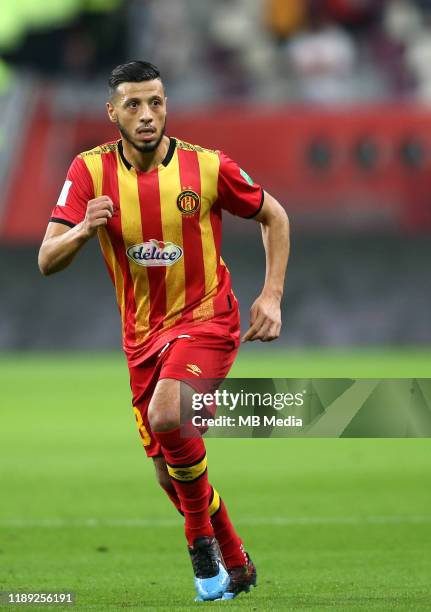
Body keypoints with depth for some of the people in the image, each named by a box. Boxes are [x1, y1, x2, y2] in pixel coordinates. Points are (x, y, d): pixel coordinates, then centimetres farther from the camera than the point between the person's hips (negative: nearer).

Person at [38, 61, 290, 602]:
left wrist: (272, 297, -4)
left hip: (207, 318, -4)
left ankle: (201, 535, -8)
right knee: (169, 475, 8)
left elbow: (274, 217, 5)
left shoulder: (207, 167, -11)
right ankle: (236, 567, 30)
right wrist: (85, 229, -33)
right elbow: (47, 261, -13)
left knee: (166, 417, -31)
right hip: (143, 334, 4)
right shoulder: (91, 171, -8)